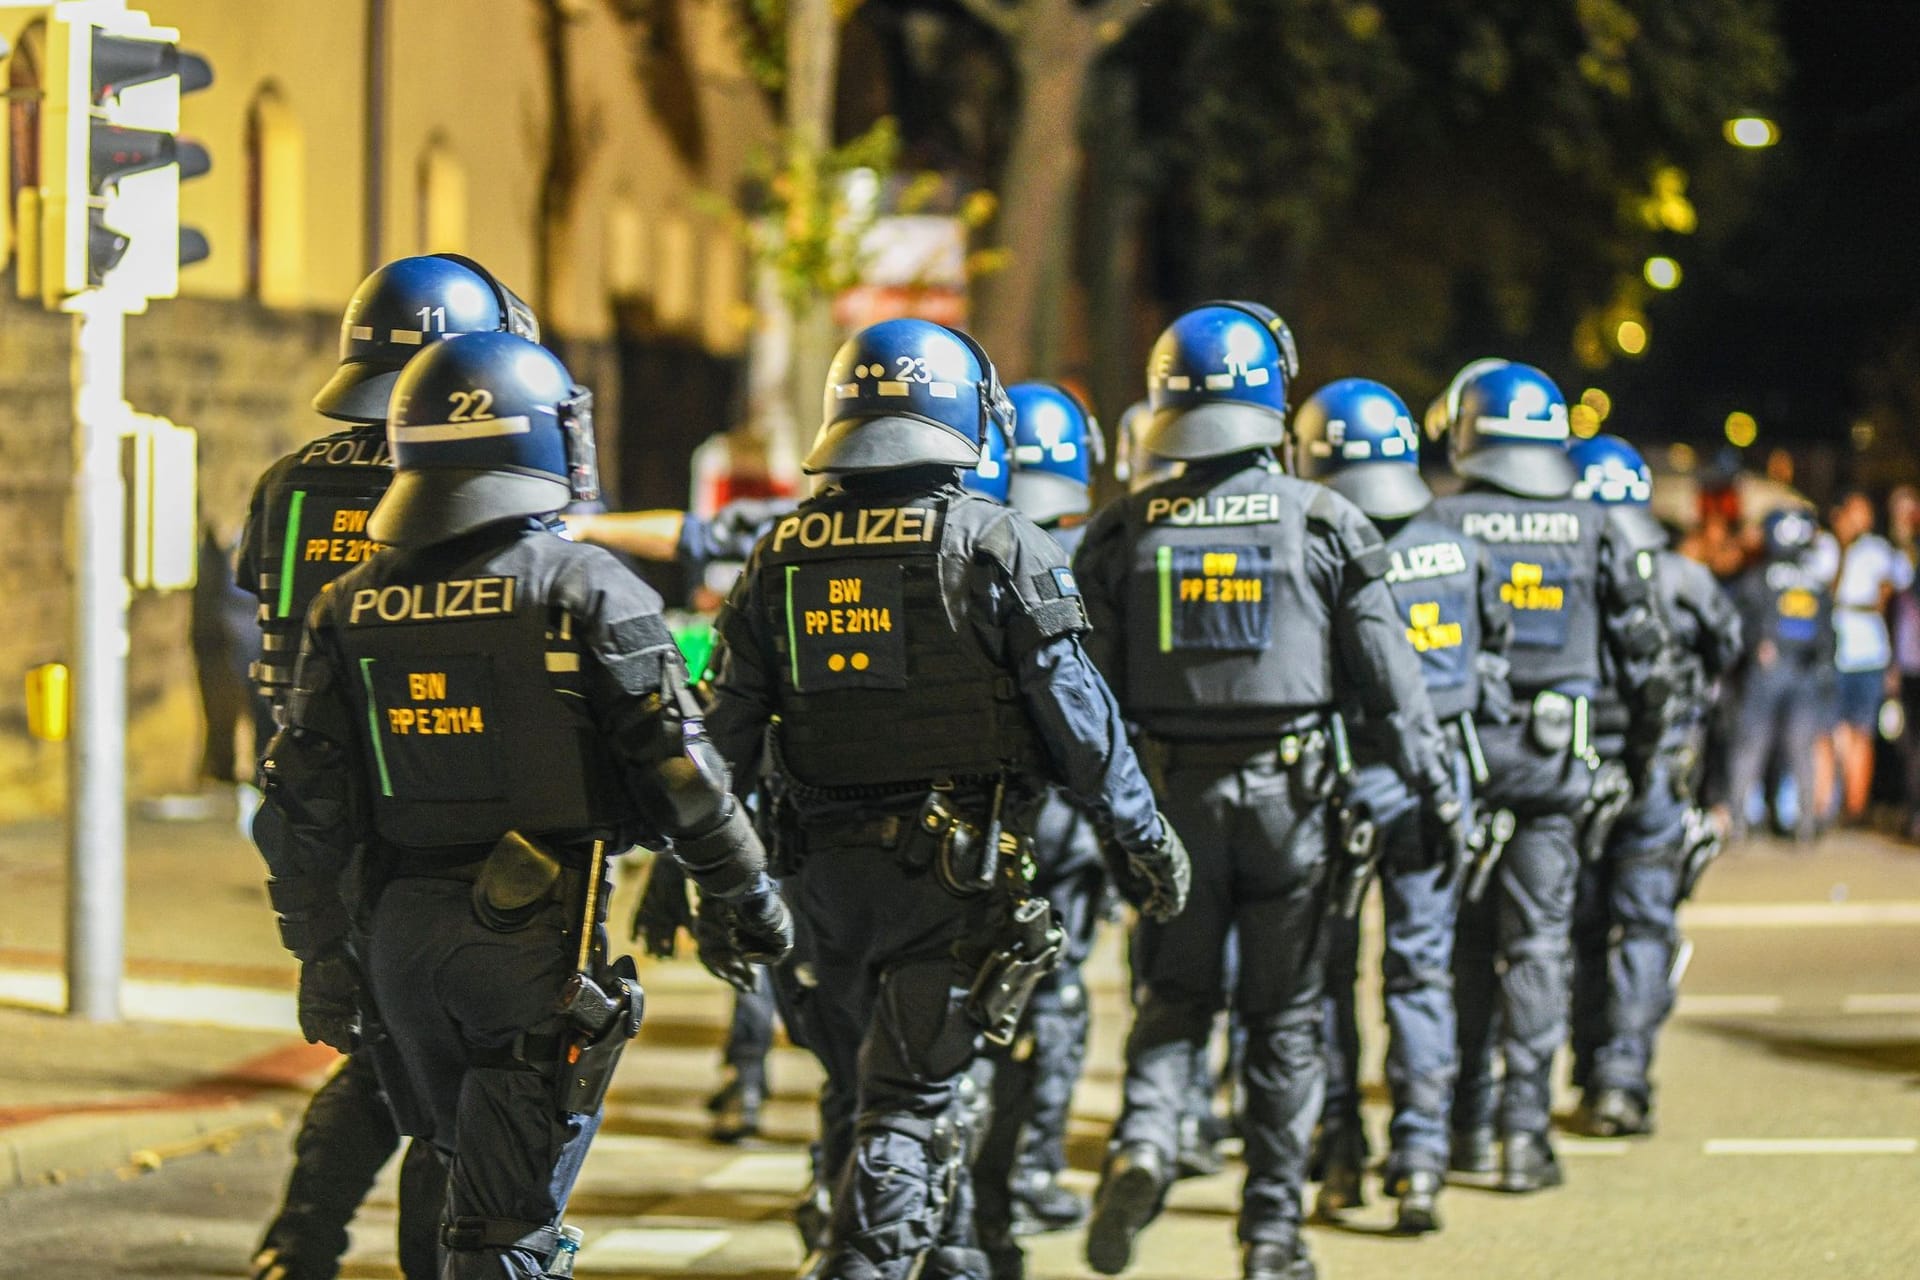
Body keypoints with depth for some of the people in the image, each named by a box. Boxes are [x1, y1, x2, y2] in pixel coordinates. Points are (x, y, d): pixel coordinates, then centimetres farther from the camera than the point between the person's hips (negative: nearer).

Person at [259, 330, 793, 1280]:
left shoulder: (349, 607, 5)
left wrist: (323, 955, 13)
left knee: (477, 1159, 23)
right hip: (536, 929, -4)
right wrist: (749, 898, 5)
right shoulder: (585, 591, -8)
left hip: (398, 928, 4)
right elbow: (676, 772, -8)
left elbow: (308, 802, 6)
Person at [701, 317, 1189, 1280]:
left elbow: (727, 729, 6)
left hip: (828, 866, 5)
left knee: (914, 1065, 22)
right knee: (913, 1092, -3)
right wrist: (1140, 840, 1)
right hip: (958, 865, -5)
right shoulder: (998, 547, -8)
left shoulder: (781, 556, 5)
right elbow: (1075, 716, -7)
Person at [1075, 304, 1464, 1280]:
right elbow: (1387, 678, -2)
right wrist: (1439, 794, 5)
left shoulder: (1125, 531, 0)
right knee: (1284, 1014, 8)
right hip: (1287, 792, -1)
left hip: (1172, 794, 1)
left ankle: (1143, 1142, -14)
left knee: (1173, 998, 14)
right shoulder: (1323, 523, -3)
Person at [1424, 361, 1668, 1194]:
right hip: (1554, 757, 1)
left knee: (1465, 942, 10)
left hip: (1458, 749, -1)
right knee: (1536, 942, 2)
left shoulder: (1439, 524, -4)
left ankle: (1470, 1121, 14)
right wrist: (1643, 744, 17)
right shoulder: (1593, 530, 4)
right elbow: (1640, 648, 7)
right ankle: (1525, 1129, -5)